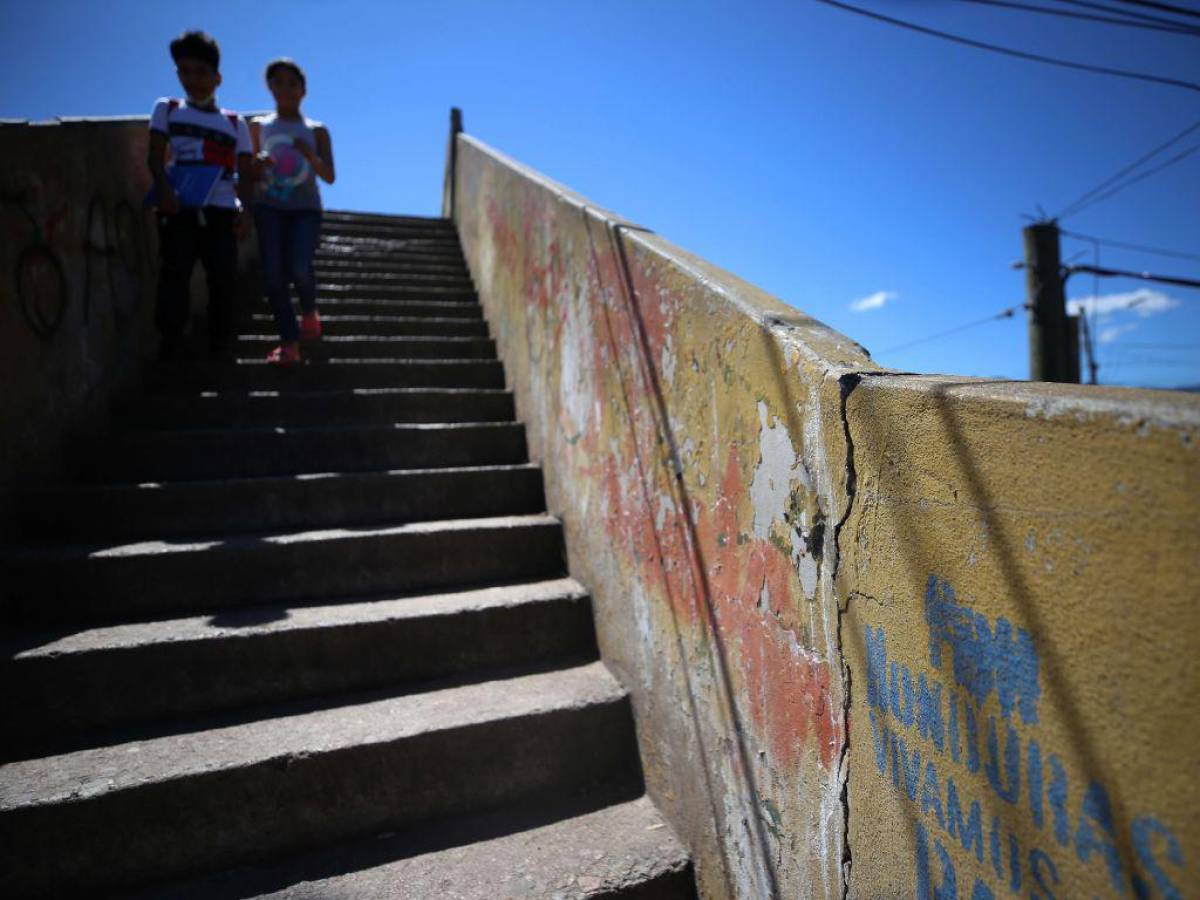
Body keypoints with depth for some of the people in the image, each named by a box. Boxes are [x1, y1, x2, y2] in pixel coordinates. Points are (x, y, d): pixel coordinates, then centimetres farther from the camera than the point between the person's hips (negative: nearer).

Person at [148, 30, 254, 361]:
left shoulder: (235, 123, 17)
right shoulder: (166, 110, 17)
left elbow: (245, 173, 9)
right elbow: (155, 154, 5)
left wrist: (246, 210, -8)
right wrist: (163, 187, -14)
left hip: (221, 210, 0)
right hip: (179, 208, 0)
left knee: (224, 278, -5)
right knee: (174, 273, -9)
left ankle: (220, 345, 2)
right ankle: (171, 342, -8)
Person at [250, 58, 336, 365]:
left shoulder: (317, 131, 9)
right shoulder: (259, 126, 13)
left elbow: (329, 177, 0)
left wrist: (310, 155, -18)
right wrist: (259, 163, -5)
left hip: (306, 208, -1)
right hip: (269, 207, 2)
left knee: (299, 268, -22)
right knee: (272, 271, -14)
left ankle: (309, 311, 12)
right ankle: (289, 342, -8)